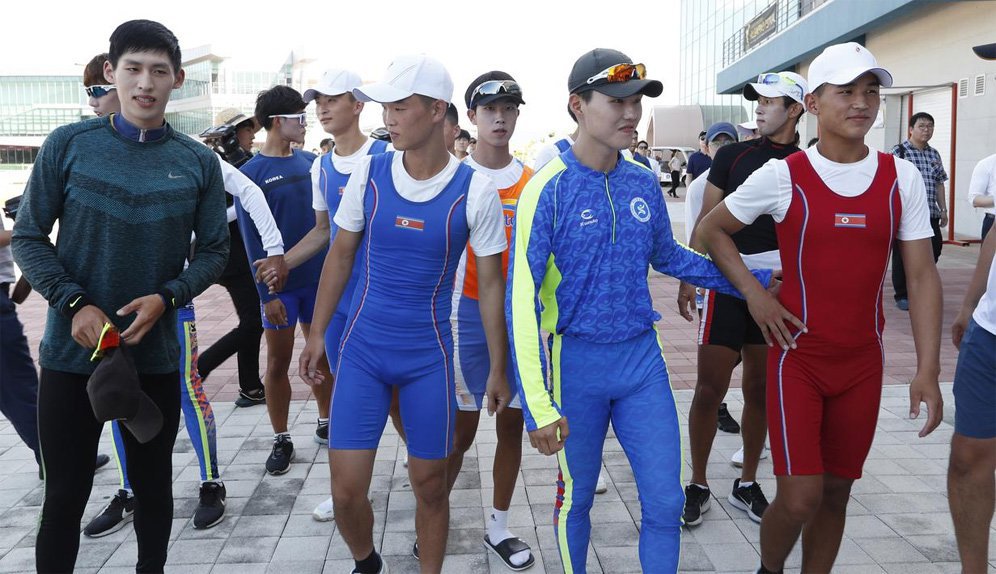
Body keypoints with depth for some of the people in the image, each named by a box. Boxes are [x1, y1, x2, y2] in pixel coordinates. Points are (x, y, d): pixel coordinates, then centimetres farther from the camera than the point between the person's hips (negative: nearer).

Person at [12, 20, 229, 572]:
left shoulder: (198, 162, 0)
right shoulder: (68, 144, -3)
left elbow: (214, 251, 3)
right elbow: (28, 236, -1)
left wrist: (165, 298, -14)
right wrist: (75, 304, -15)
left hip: (156, 355, 1)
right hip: (70, 351, -1)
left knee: (153, 485, 15)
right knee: (65, 495, 9)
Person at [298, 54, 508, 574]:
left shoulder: (474, 191, -10)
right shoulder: (368, 173, -4)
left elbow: (490, 284, -4)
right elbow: (340, 255, 7)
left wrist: (498, 370, -1)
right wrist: (316, 334, 8)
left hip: (428, 356, -1)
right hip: (362, 350, 2)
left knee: (430, 486, 8)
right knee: (346, 492, 3)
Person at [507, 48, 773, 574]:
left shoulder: (644, 184, 1)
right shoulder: (549, 188, -15)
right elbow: (521, 300, -17)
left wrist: (756, 281, 14)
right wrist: (539, 406, -20)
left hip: (642, 358, 4)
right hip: (576, 360, -4)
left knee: (666, 502, 8)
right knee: (577, 497, 15)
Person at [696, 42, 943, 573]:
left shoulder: (901, 178, 1)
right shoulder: (782, 176, -8)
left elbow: (921, 276, 2)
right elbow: (711, 230, 5)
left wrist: (927, 368, -4)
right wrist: (754, 294, -7)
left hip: (863, 361, 3)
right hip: (797, 355, -3)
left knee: (836, 492, 13)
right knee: (800, 499, -6)